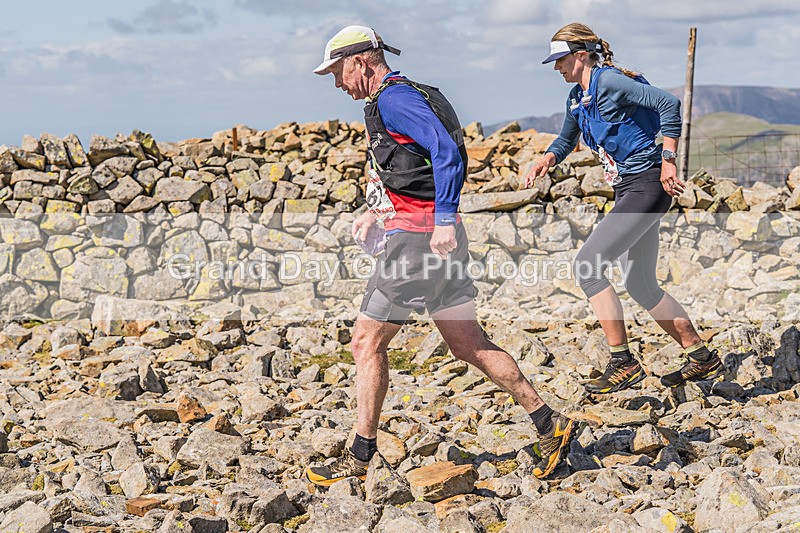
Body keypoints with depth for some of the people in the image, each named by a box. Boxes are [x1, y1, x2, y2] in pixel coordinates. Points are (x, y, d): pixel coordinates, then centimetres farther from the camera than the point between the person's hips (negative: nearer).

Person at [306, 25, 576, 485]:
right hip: (436, 238, 10)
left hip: (421, 238, -10)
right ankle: (550, 424, 11)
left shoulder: (394, 98, -11)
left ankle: (361, 457, 8)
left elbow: (447, 151, -23)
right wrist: (378, 212, 23)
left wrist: (444, 220, -27)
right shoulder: (402, 96, 21)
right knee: (469, 345, 11)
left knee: (367, 342, -1)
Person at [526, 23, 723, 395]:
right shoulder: (577, 98, 14)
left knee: (586, 265, -16)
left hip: (647, 185, -10)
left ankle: (622, 363, -11)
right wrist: (546, 160, 7)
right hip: (628, 190, 10)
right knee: (641, 285, 13)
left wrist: (668, 162, -21)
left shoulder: (609, 82, -13)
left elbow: (669, 104, -20)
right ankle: (703, 359, 23)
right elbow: (566, 140, 29)